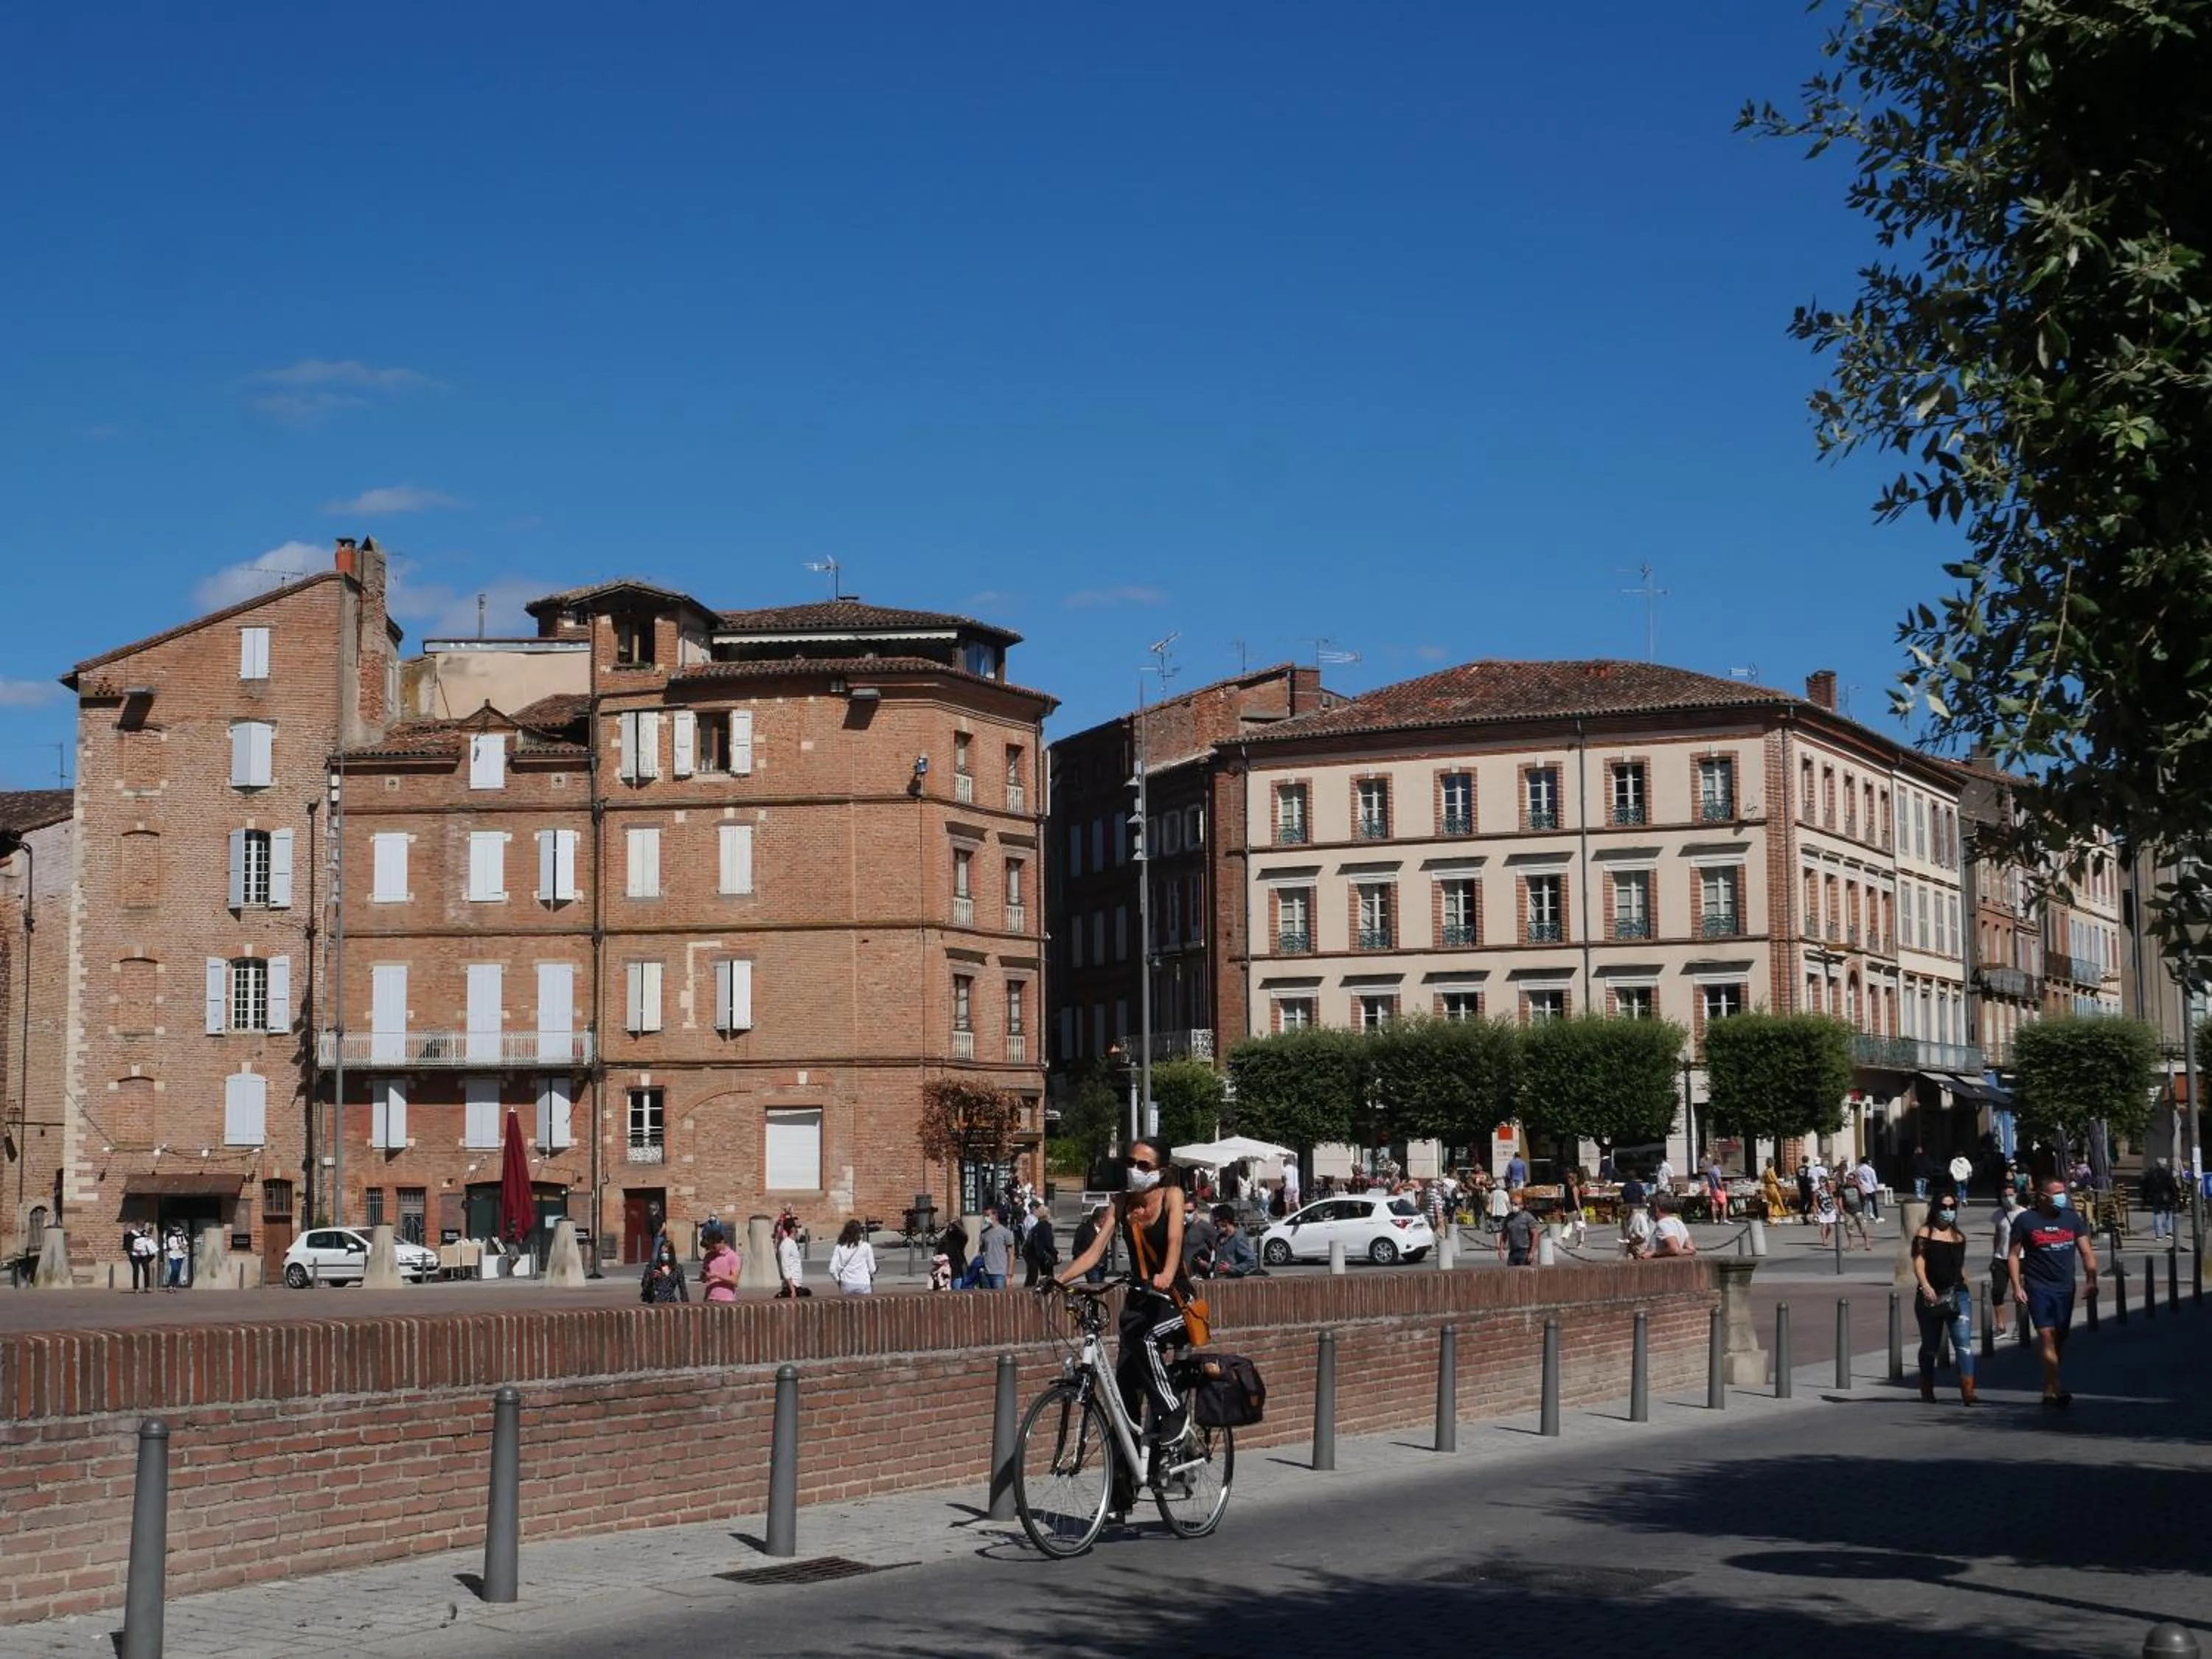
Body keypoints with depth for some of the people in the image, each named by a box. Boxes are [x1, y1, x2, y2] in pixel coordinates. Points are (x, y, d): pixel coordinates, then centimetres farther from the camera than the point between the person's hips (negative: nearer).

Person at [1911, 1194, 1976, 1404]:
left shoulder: (1959, 1237, 14)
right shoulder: (1925, 1234, 1)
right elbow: (1918, 1263, -10)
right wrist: (1925, 1286, -25)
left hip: (1958, 1295, 2)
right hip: (1931, 1297, -2)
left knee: (1963, 1342, -12)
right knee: (1930, 1346, 9)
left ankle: (1968, 1390, -20)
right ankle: (1927, 1390, 23)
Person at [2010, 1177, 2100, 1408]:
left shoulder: (2072, 1219, 8)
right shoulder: (2025, 1220, -1)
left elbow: (2086, 1252, 6)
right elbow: (2014, 1255, 2)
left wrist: (2092, 1280, -8)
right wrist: (2017, 1286, -6)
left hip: (2065, 1288, 4)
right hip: (2038, 1287, -4)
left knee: (2060, 1338, 7)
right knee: (2047, 1336, -14)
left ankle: (2049, 1391, 17)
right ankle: (2058, 1389, -20)